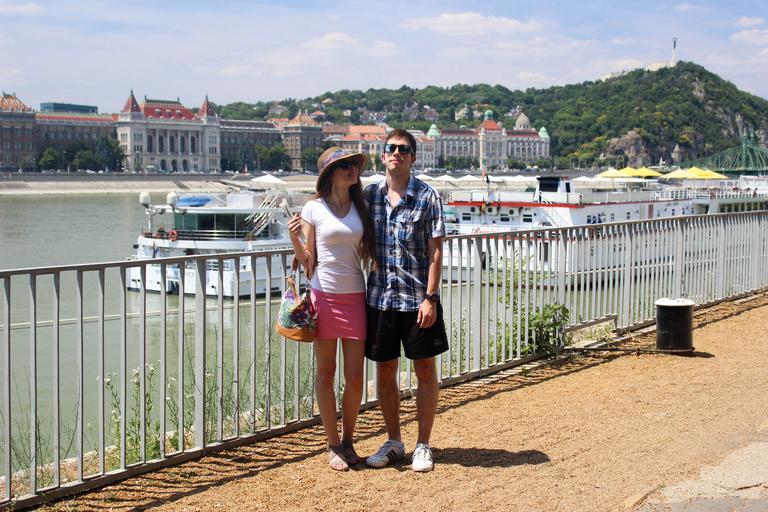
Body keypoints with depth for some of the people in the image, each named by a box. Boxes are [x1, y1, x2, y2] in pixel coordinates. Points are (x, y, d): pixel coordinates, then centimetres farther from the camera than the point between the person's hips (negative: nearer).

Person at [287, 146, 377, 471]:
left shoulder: (360, 207, 9)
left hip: (355, 297, 3)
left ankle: (348, 441, 21)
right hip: (324, 296, -3)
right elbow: (307, 261, -1)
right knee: (325, 373, 5)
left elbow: (369, 252, 14)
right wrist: (294, 237, -16)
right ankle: (333, 445, 18)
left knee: (355, 377, 2)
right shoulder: (314, 209, -1)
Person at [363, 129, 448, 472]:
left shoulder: (427, 196, -5)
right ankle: (393, 442, 25)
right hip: (379, 297, 3)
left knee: (425, 370, 5)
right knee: (385, 371, 10)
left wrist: (430, 297, -12)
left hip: (417, 299, -3)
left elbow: (436, 251, -6)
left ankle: (423, 445, 17)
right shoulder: (369, 195, 5)